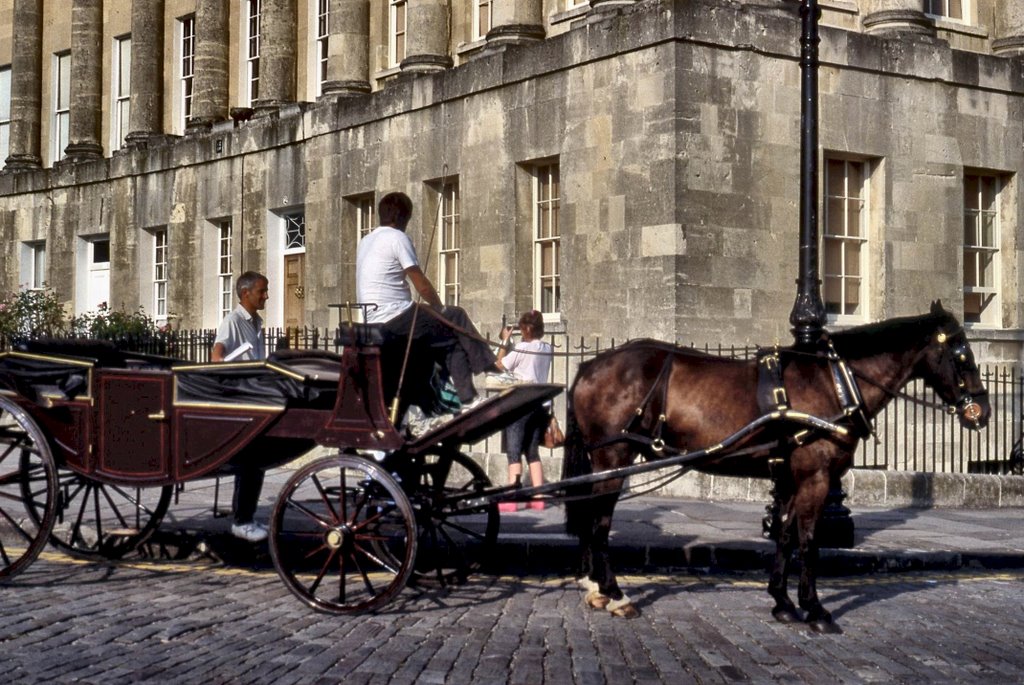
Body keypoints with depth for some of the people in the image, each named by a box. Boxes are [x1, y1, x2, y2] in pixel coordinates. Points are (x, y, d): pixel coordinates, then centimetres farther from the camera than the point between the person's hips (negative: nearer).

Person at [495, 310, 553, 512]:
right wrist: (511, 343, 13)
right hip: (541, 405, 7)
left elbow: (501, 365, -3)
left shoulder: (522, 347, -13)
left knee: (514, 452, -4)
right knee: (533, 452, 13)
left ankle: (511, 499, -8)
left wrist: (505, 341, 5)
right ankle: (538, 497, 10)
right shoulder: (547, 349, 7)